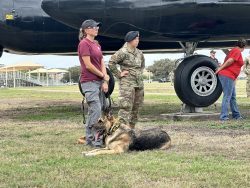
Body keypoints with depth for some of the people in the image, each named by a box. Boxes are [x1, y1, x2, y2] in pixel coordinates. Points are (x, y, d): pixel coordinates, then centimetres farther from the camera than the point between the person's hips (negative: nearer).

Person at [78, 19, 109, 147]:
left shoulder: (96, 44, 17)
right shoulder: (84, 43, -9)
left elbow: (102, 64, 12)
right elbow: (88, 65, -15)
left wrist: (105, 82, 1)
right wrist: (103, 76, -5)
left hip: (99, 82, 8)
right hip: (89, 81, -8)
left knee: (99, 110, 9)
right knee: (95, 110, -12)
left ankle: (97, 137, 15)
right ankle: (91, 138, -5)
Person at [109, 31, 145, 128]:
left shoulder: (139, 53, 13)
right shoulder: (123, 52, -10)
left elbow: (143, 64, 33)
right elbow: (111, 63, -15)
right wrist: (119, 74, -10)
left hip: (139, 83, 8)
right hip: (127, 83, -8)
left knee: (136, 108, 11)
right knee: (126, 107, -13)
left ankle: (131, 128, 20)